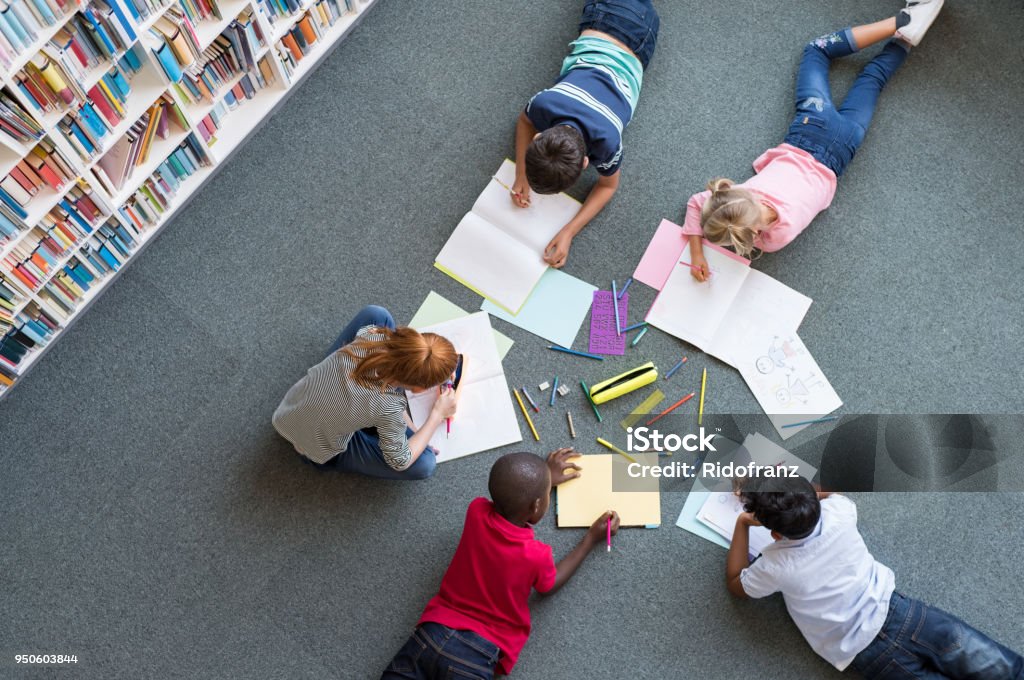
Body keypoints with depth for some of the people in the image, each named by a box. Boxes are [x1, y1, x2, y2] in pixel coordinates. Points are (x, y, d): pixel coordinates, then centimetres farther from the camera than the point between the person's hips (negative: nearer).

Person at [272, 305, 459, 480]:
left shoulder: (372, 333, -27)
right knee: (425, 464, -14)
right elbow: (400, 462, -18)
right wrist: (438, 415, -9)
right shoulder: (389, 409, -37)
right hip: (320, 450, -5)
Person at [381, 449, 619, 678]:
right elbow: (550, 585, 10)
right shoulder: (536, 555, -16)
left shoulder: (476, 511, -6)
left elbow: (507, 504, 21)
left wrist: (545, 477, 31)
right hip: (476, 654, -4)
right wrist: (592, 538, 14)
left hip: (434, 631, 4)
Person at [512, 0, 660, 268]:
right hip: (595, 33, 1)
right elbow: (524, 122, -12)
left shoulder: (606, 140, -45)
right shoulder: (543, 103, -39)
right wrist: (521, 176, -24)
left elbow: (608, 186, -23)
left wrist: (568, 233, -36)